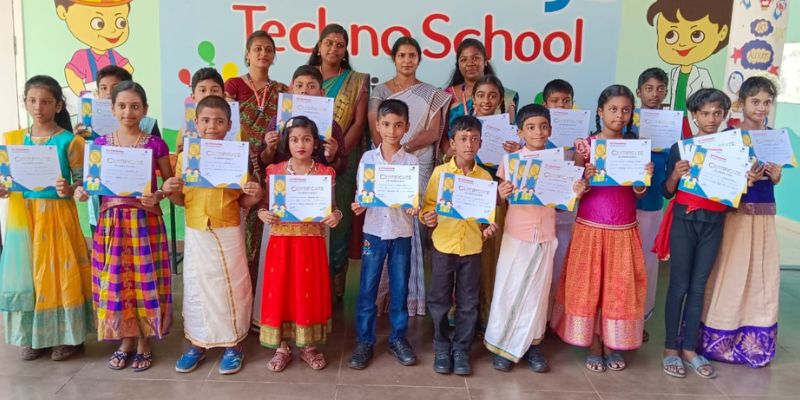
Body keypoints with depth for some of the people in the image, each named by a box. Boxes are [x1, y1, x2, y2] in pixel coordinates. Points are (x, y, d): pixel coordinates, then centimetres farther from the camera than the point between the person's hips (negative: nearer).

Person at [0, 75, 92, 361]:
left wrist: (69, 189, -25)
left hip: (56, 215, -4)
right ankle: (33, 336, 23)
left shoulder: (69, 141, -6)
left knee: (59, 273, 2)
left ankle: (66, 335, 15)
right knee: (26, 274, 8)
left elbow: (83, 180, -5)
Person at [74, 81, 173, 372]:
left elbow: (169, 183, 3)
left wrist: (157, 196, -15)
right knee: (115, 282, 7)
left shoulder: (156, 145, -2)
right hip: (111, 221, 3)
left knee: (145, 282, 4)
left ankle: (144, 343, 20)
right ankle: (126, 341, 25)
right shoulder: (100, 144, 5)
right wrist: (81, 192, -9)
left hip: (145, 222, -2)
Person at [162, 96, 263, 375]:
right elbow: (182, 200, 9)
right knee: (196, 286, 12)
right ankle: (197, 343, 29)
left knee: (231, 286, 6)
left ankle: (233, 344, 23)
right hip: (196, 234, 2)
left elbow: (243, 201, 0)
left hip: (228, 232, -2)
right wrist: (169, 191, -11)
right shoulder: (185, 156, 1)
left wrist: (254, 196, -20)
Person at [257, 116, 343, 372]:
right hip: (281, 241, 1)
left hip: (312, 242, 0)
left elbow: (331, 208, 5)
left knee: (309, 293, 6)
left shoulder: (326, 174, 0)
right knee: (280, 292, 5)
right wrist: (262, 214, -14)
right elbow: (265, 204, 7)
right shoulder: (274, 171, 2)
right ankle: (282, 348, 21)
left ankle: (309, 347, 23)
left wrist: (336, 216, -16)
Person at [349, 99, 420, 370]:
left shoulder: (411, 161, -1)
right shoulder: (367, 158, 1)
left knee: (399, 288, 9)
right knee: (367, 289, 5)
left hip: (401, 232, 0)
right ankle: (364, 341, 17)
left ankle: (398, 338, 24)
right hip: (374, 231, 0)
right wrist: (358, 206, -17)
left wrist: (414, 208, -22)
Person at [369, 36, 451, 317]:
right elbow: (375, 131, 2)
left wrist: (403, 148, -12)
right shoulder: (380, 91, 11)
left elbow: (433, 133, 0)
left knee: (414, 227, -4)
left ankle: (412, 293, 5)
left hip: (420, 167, 0)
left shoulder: (432, 94, 11)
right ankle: (384, 292, 5)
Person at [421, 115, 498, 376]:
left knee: (468, 303, 10)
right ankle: (442, 347, 26)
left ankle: (461, 349, 25)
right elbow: (428, 204, 0)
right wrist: (427, 217, -20)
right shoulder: (440, 172, -4)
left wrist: (489, 227, -8)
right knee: (439, 300, 9)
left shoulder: (485, 176, 3)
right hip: (443, 246, -1)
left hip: (472, 248, 2)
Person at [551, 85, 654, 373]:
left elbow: (639, 193, 5)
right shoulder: (585, 145, -3)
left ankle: (612, 344, 21)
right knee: (589, 285, 4)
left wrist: (646, 176, -14)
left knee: (620, 286, 7)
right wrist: (586, 177, -21)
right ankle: (593, 345, 17)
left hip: (624, 228, 2)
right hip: (590, 226, -2)